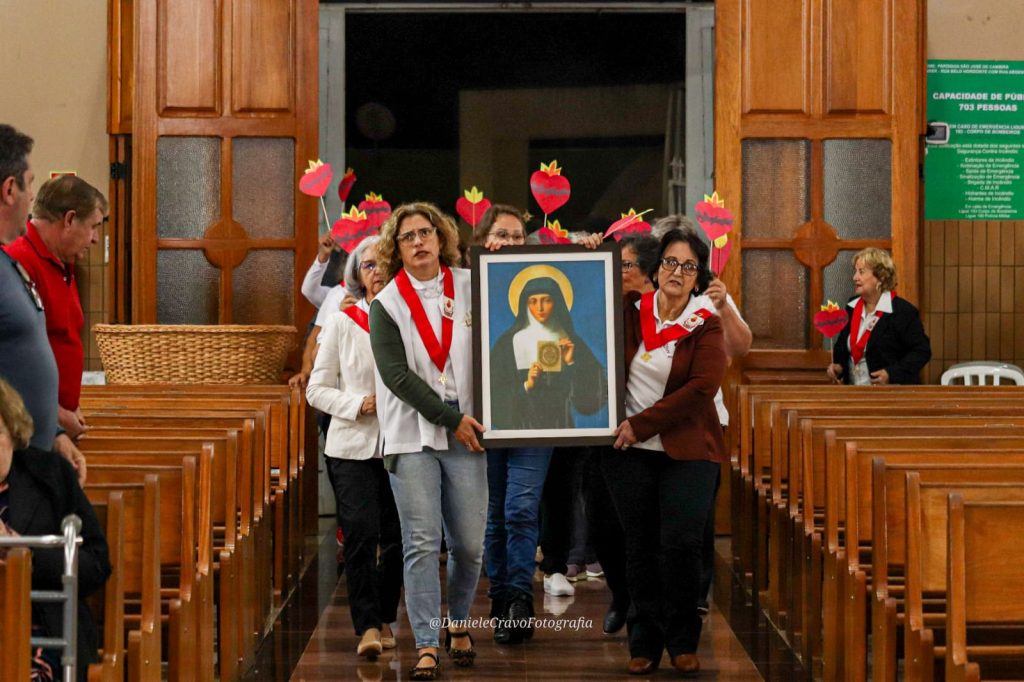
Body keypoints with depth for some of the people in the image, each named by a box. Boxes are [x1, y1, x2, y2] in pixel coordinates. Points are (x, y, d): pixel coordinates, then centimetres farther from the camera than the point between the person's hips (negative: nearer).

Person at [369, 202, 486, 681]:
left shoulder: (470, 288, 6)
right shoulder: (386, 305, 1)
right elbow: (396, 374, -6)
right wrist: (451, 419, -10)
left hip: (465, 434, 2)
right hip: (412, 435, -2)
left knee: (469, 544, 3)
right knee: (422, 545, -6)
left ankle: (458, 623, 26)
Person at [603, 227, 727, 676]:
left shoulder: (705, 327, -2)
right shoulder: (629, 311, 5)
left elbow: (701, 388, -13)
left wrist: (642, 424, -15)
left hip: (686, 451, -2)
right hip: (629, 452, 2)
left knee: (680, 543, -10)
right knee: (640, 546, 5)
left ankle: (682, 641, 5)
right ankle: (644, 643, 13)